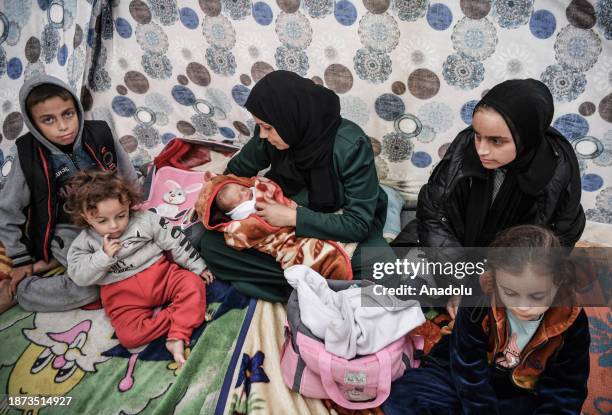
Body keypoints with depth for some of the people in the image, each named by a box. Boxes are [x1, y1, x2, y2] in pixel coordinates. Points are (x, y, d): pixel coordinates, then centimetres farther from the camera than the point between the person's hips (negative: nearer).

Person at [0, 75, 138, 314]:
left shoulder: (100, 135, -11)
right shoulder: (28, 156, -14)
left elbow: (129, 179, 6)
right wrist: (21, 260, 0)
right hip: (67, 231, -4)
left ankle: (55, 262, -3)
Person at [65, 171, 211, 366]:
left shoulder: (145, 220, -1)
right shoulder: (84, 243, 2)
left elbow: (175, 241, 4)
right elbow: (79, 277, -5)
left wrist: (197, 267, 6)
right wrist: (104, 256, -18)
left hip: (160, 274, 1)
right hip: (122, 294, 0)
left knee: (194, 285, -25)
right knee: (129, 336, -27)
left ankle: (177, 338, -27)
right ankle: (182, 315, -19)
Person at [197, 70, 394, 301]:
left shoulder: (350, 146, -27)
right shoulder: (270, 137, -15)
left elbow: (358, 224, -27)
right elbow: (239, 168, 8)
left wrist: (294, 217, -29)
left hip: (339, 228, -4)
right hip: (285, 224, 4)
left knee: (381, 262, -35)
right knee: (211, 243, -15)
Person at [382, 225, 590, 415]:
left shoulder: (571, 322, -18)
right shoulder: (477, 307, -22)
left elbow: (564, 391, -12)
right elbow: (470, 375, -19)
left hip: (521, 397, 1)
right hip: (470, 378, -1)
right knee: (402, 397, -22)